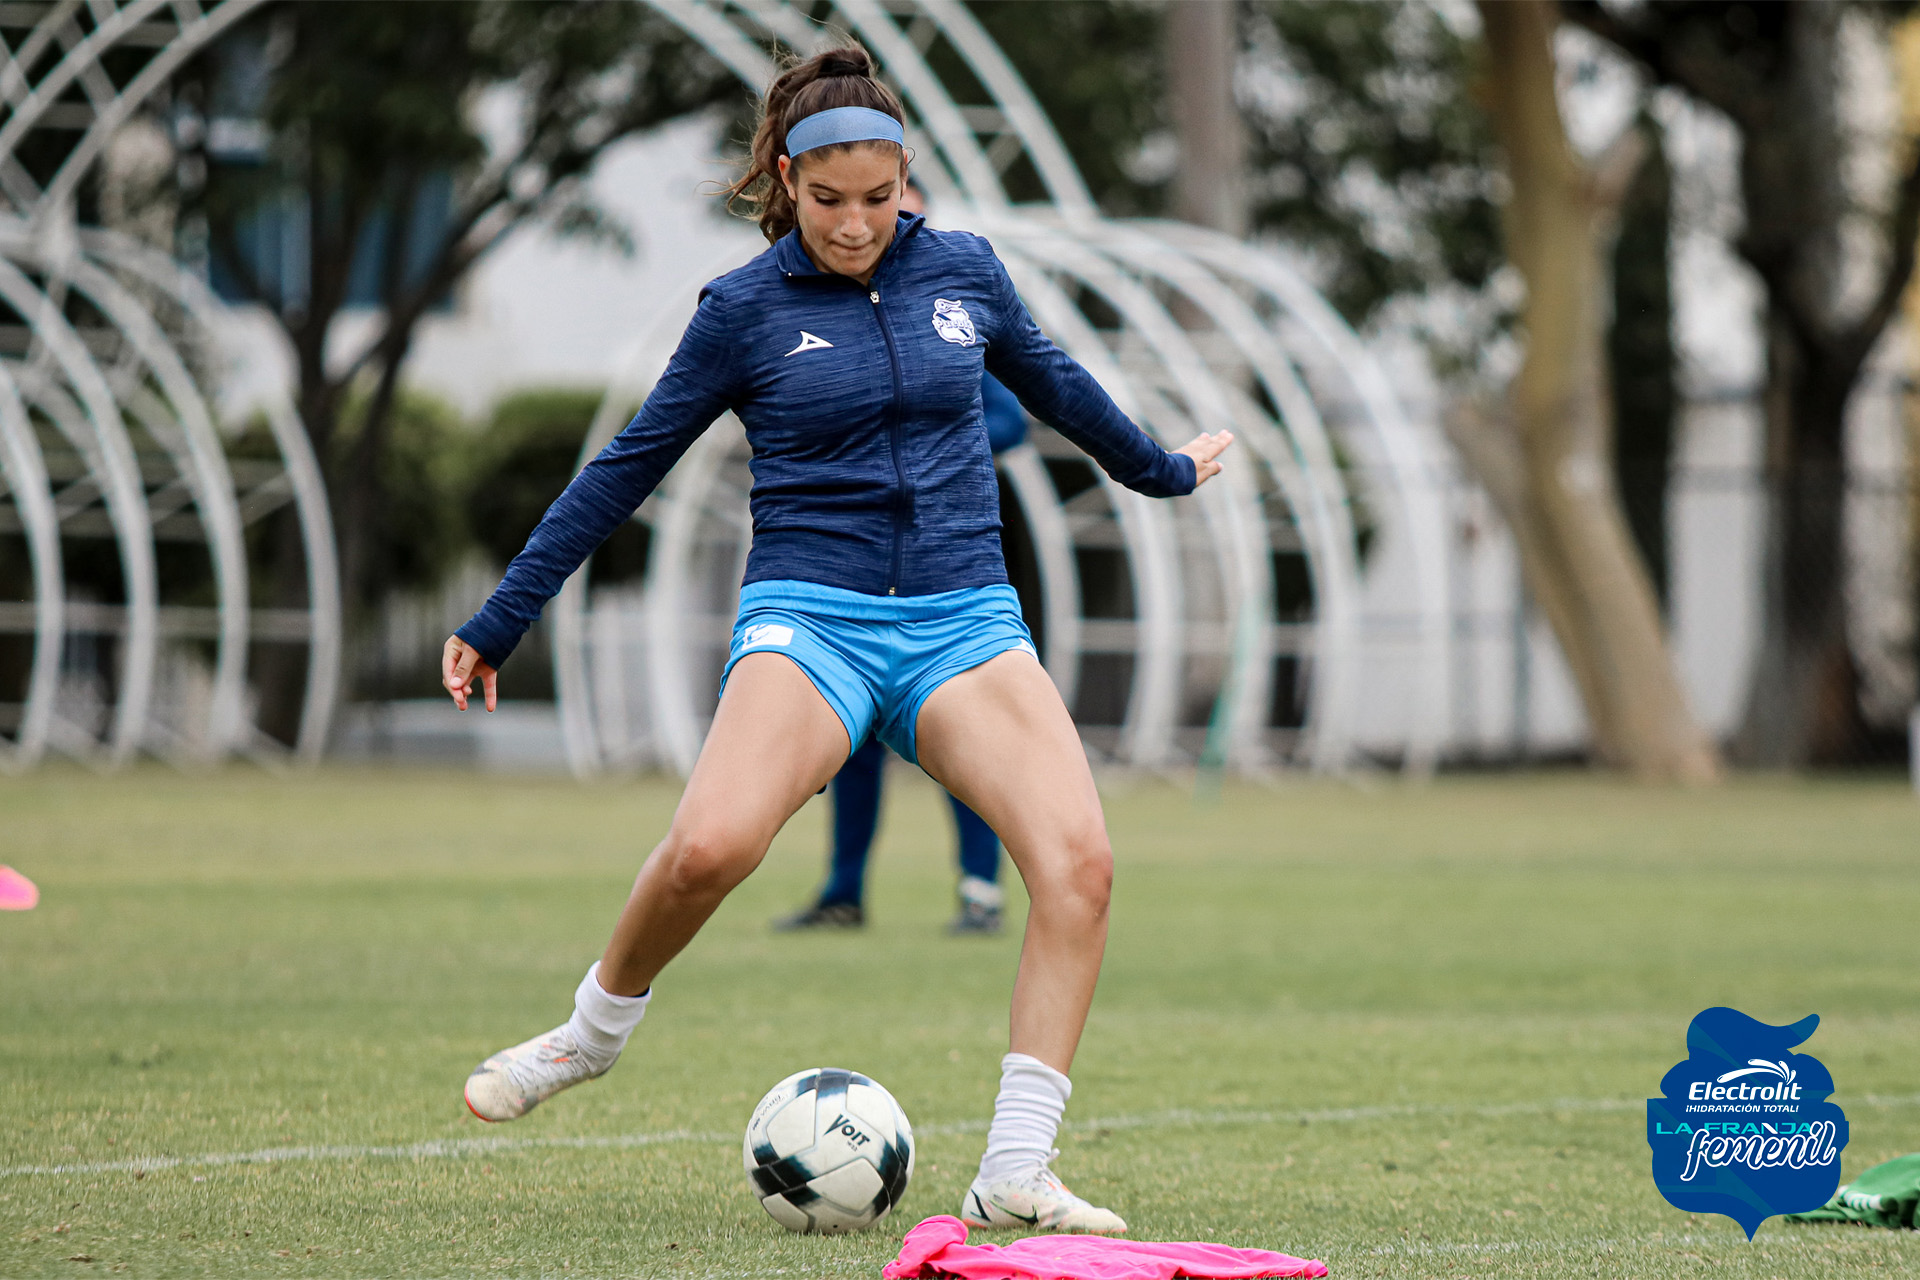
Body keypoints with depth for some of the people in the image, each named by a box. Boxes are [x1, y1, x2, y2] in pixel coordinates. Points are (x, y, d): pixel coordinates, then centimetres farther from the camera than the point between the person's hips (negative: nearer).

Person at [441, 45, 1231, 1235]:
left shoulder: (964, 271, 9)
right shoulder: (746, 309, 1)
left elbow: (1053, 381, 29)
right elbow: (626, 469, 9)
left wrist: (1162, 469, 44)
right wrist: (496, 627, 11)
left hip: (964, 622, 3)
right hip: (812, 618, -3)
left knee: (1079, 857, -23)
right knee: (710, 846, -32)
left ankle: (1015, 1174, -18)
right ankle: (596, 1028, 0)